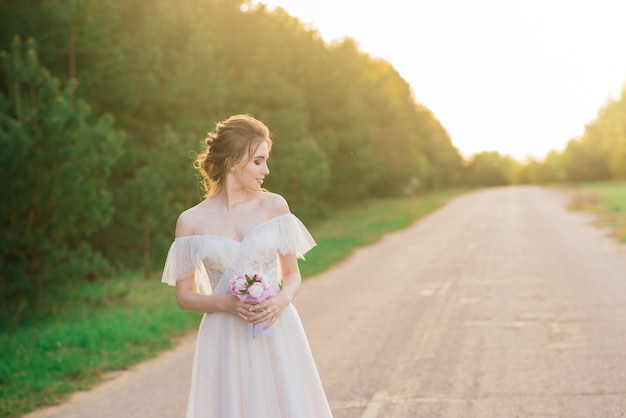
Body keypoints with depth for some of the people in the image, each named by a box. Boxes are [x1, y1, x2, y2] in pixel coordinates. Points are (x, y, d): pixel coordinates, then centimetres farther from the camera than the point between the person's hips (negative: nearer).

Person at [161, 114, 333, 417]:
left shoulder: (274, 205, 2)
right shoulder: (191, 221, -2)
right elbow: (184, 296, 3)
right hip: (225, 342, -1)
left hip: (277, 336, 1)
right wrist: (226, 303, -14)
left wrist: (282, 299, -11)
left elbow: (292, 274, 9)